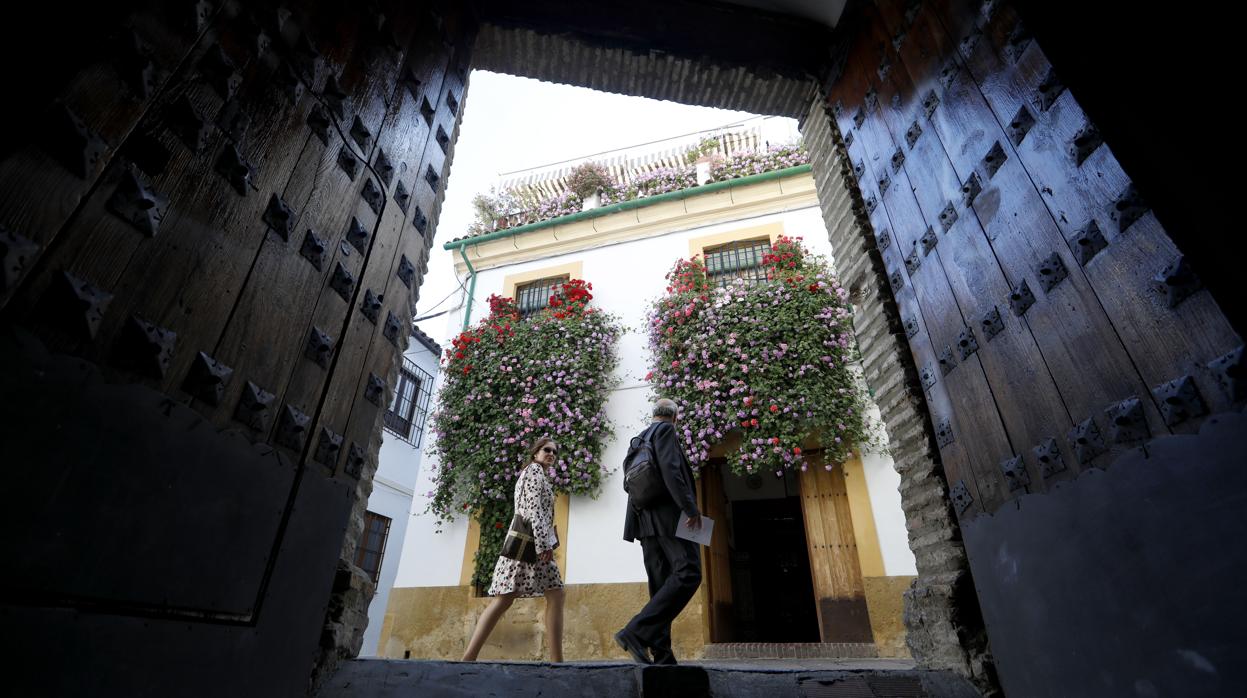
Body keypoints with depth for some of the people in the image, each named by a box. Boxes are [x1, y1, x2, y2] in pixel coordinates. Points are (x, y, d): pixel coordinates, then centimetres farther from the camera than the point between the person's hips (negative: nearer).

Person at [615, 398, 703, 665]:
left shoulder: (639, 439, 24)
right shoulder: (665, 430, -1)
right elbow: (670, 469, -16)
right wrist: (690, 507, -16)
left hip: (647, 519, 9)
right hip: (669, 513, -9)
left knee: (661, 585, 7)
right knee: (688, 574, -14)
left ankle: (662, 655, 3)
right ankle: (636, 632, -23)